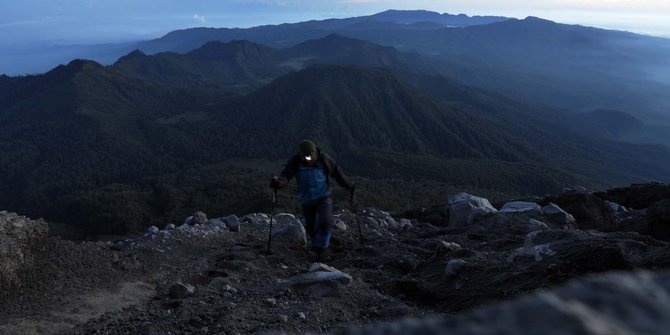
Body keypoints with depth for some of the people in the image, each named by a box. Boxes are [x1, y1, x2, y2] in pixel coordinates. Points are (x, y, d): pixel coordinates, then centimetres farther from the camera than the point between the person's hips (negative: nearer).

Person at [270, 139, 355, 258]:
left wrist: (349, 186, 4)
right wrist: (279, 182, -45)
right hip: (307, 199, 2)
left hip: (324, 197, -2)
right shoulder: (295, 161, -12)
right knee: (311, 227, 11)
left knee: (325, 222, -21)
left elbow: (337, 173, 0)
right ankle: (316, 245, 41)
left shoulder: (324, 159, -12)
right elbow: (286, 175, -23)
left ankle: (322, 246, 4)